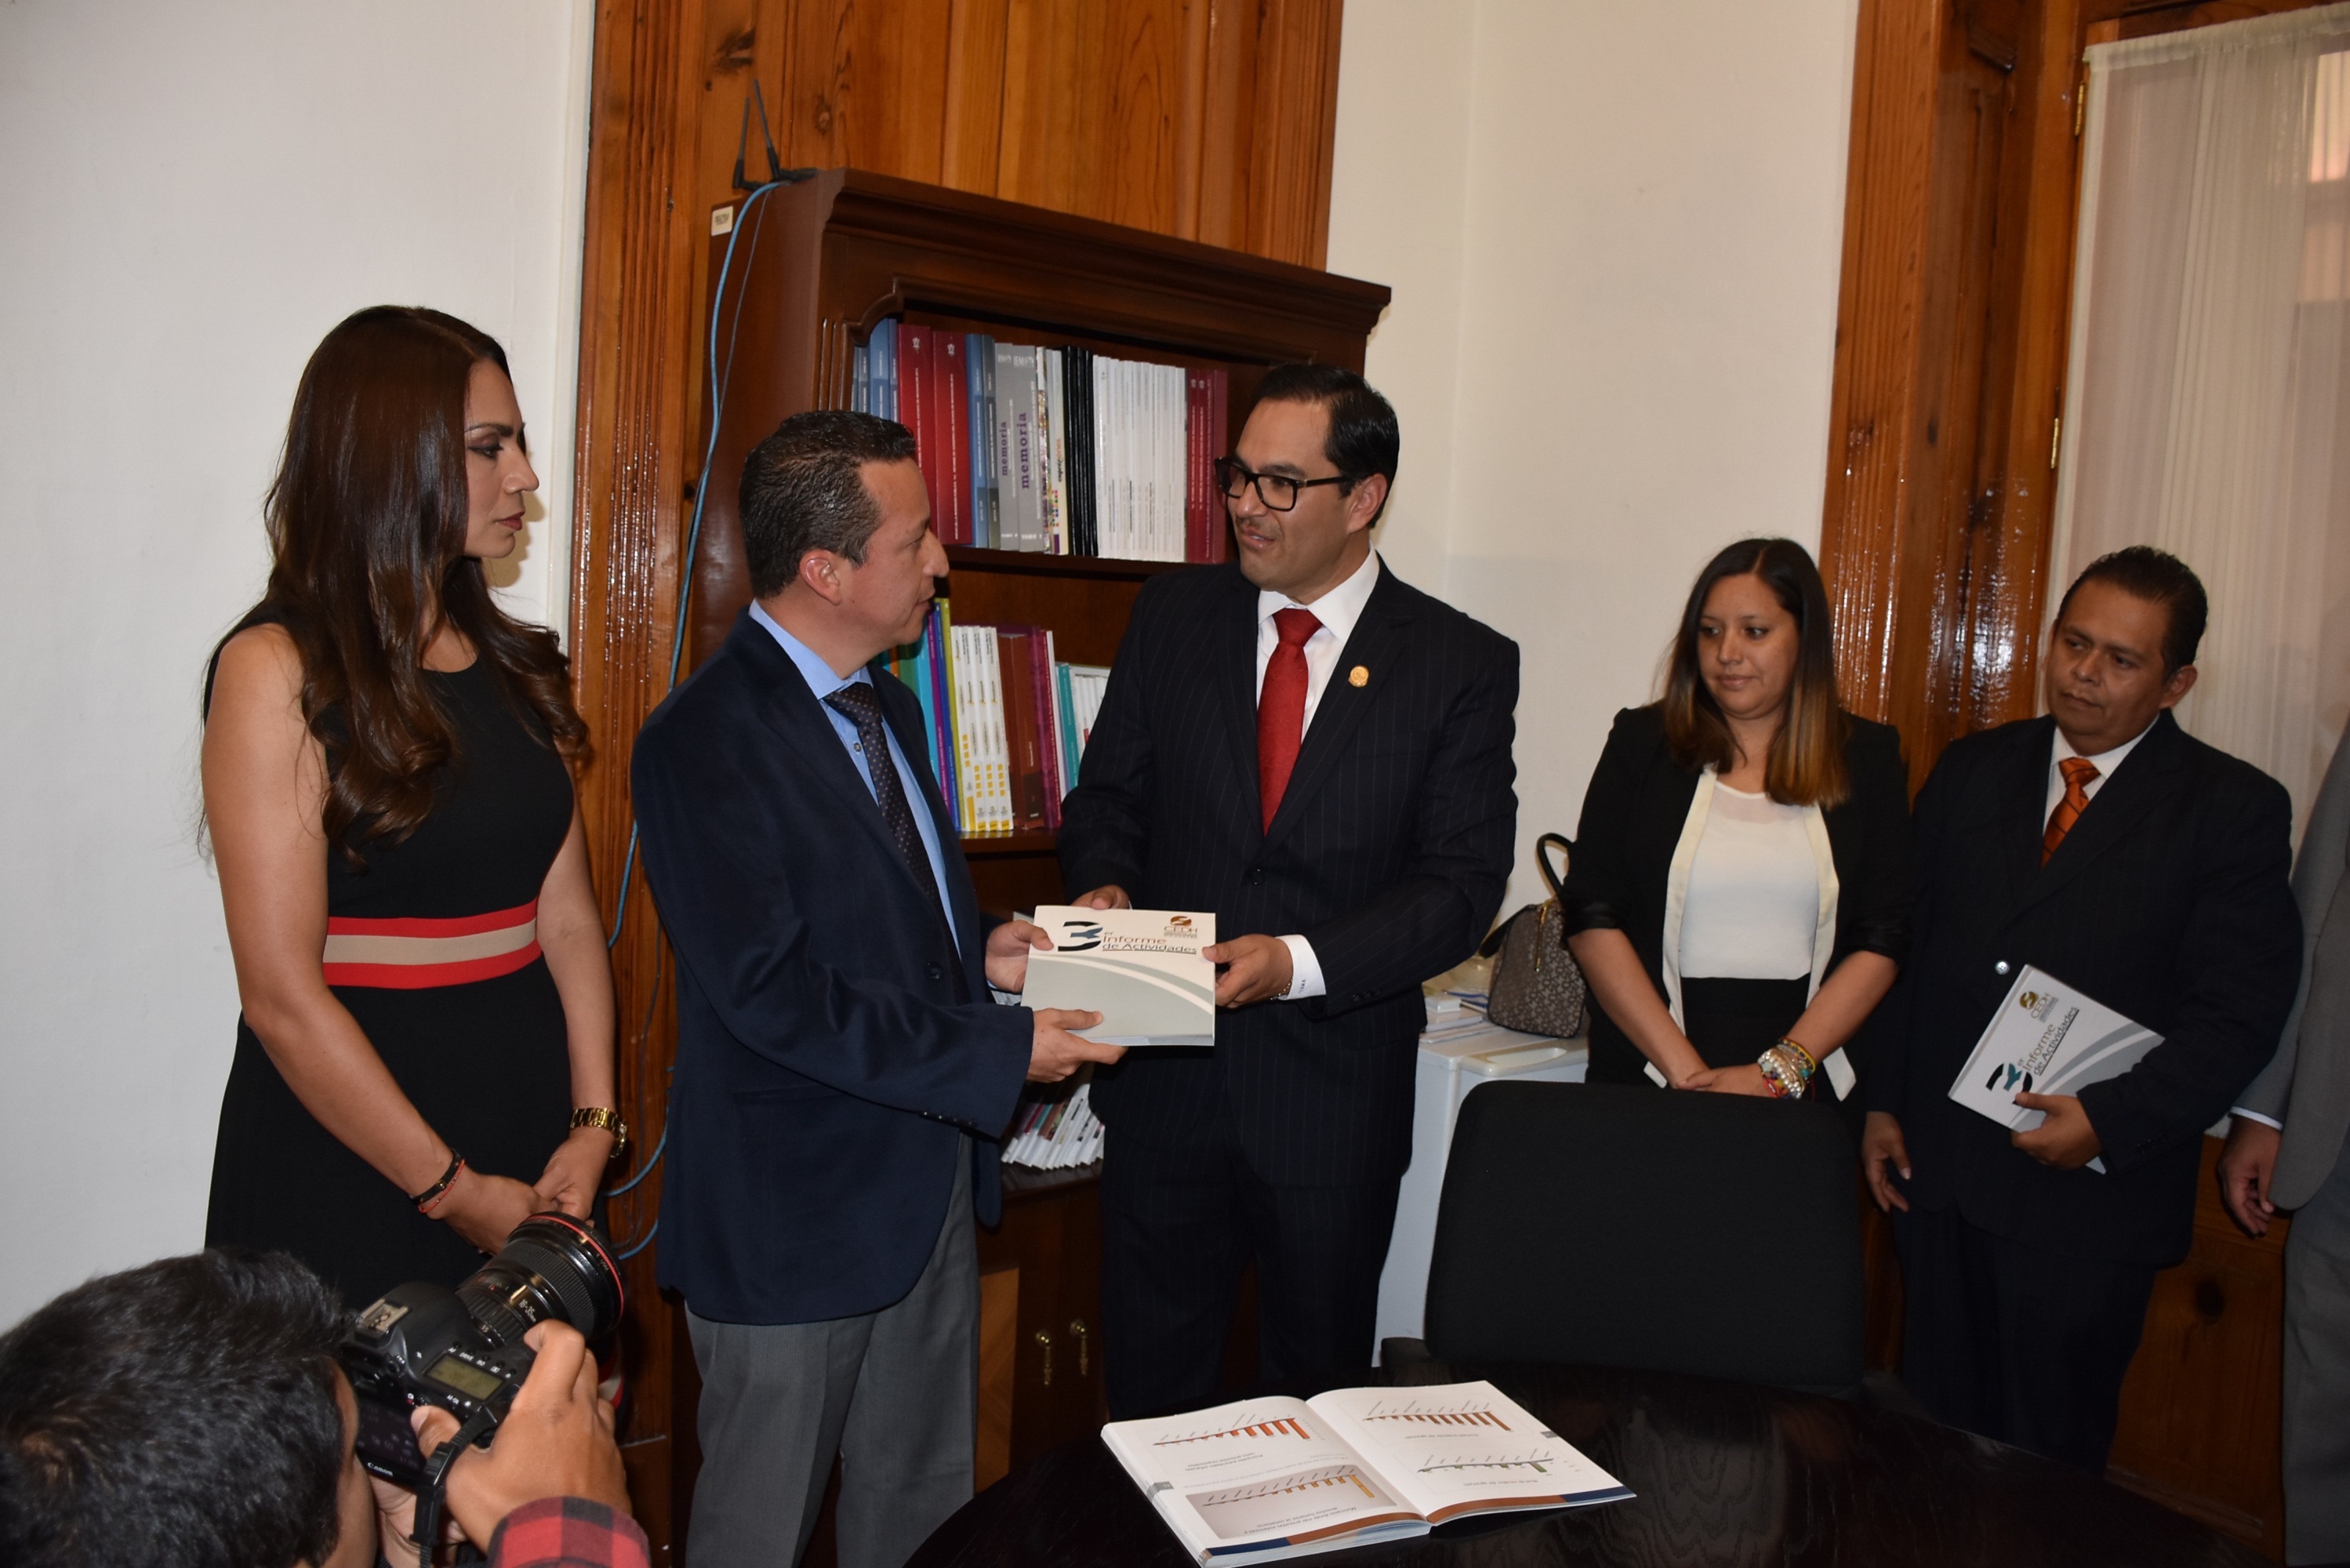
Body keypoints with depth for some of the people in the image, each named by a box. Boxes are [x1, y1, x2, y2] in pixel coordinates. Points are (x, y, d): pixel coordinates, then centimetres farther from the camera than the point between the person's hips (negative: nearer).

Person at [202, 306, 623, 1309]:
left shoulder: (514, 663, 9)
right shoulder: (279, 669, -11)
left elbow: (567, 917, 5)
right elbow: (282, 996, -14)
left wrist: (593, 1126, -6)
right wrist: (454, 1189, -12)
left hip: (528, 1130, 6)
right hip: (346, 1159, -5)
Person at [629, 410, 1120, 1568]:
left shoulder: (888, 709, 11)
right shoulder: (705, 738, -19)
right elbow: (771, 993, -25)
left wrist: (980, 956, 1)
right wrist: (1000, 1050, -21)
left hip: (932, 1184, 8)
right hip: (796, 1210, -8)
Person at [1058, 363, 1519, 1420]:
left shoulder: (1462, 665, -6)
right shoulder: (1173, 619, 3)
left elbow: (1461, 884, -10)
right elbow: (1108, 796, 9)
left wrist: (1300, 963, -23)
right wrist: (1103, 886, -13)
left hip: (1334, 1094, -2)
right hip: (1167, 1082, 2)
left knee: (1318, 1397, 17)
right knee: (1148, 1391, 14)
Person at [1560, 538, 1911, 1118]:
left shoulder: (1867, 758, 5)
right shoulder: (1643, 742, 3)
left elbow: (1884, 939, -1)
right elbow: (1590, 917, -4)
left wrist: (1779, 1072, -11)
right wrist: (1685, 1070, -12)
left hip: (1810, 1092, 1)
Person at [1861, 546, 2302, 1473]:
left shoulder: (2233, 808, -3)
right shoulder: (1971, 771, 8)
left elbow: (2239, 1012, -8)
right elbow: (1903, 946, 10)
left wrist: (2110, 1122, -17)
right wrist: (1881, 1102, 5)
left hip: (2088, 1190, -3)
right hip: (1934, 1168, 4)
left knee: (2048, 1457, 9)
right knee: (1934, 1433, 14)